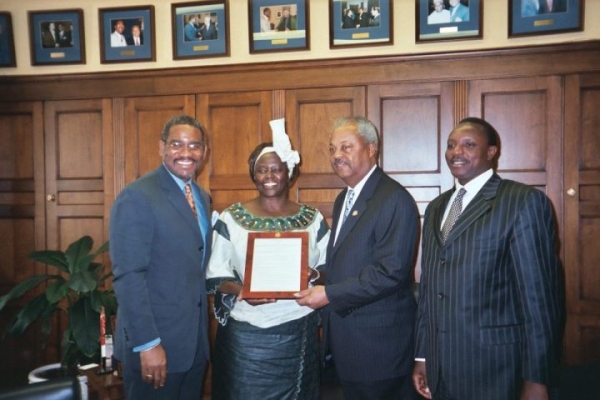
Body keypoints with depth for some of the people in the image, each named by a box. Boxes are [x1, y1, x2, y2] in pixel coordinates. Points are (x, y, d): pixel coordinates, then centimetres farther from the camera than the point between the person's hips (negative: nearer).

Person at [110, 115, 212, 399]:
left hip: (196, 338, 7)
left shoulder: (201, 197, 10)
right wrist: (147, 344, -22)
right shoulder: (136, 197, -16)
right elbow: (128, 276, -20)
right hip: (155, 340, -7)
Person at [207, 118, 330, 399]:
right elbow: (215, 276, 0)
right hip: (245, 336, -1)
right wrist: (241, 291, -19)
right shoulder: (231, 218, 0)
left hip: (298, 334, 2)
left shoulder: (312, 219, 4)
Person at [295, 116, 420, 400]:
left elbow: (391, 271, -24)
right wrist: (319, 286, 0)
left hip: (379, 342, -8)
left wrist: (330, 295, -21)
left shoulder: (394, 199, -16)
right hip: (345, 340, 8)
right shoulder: (343, 199, 13)